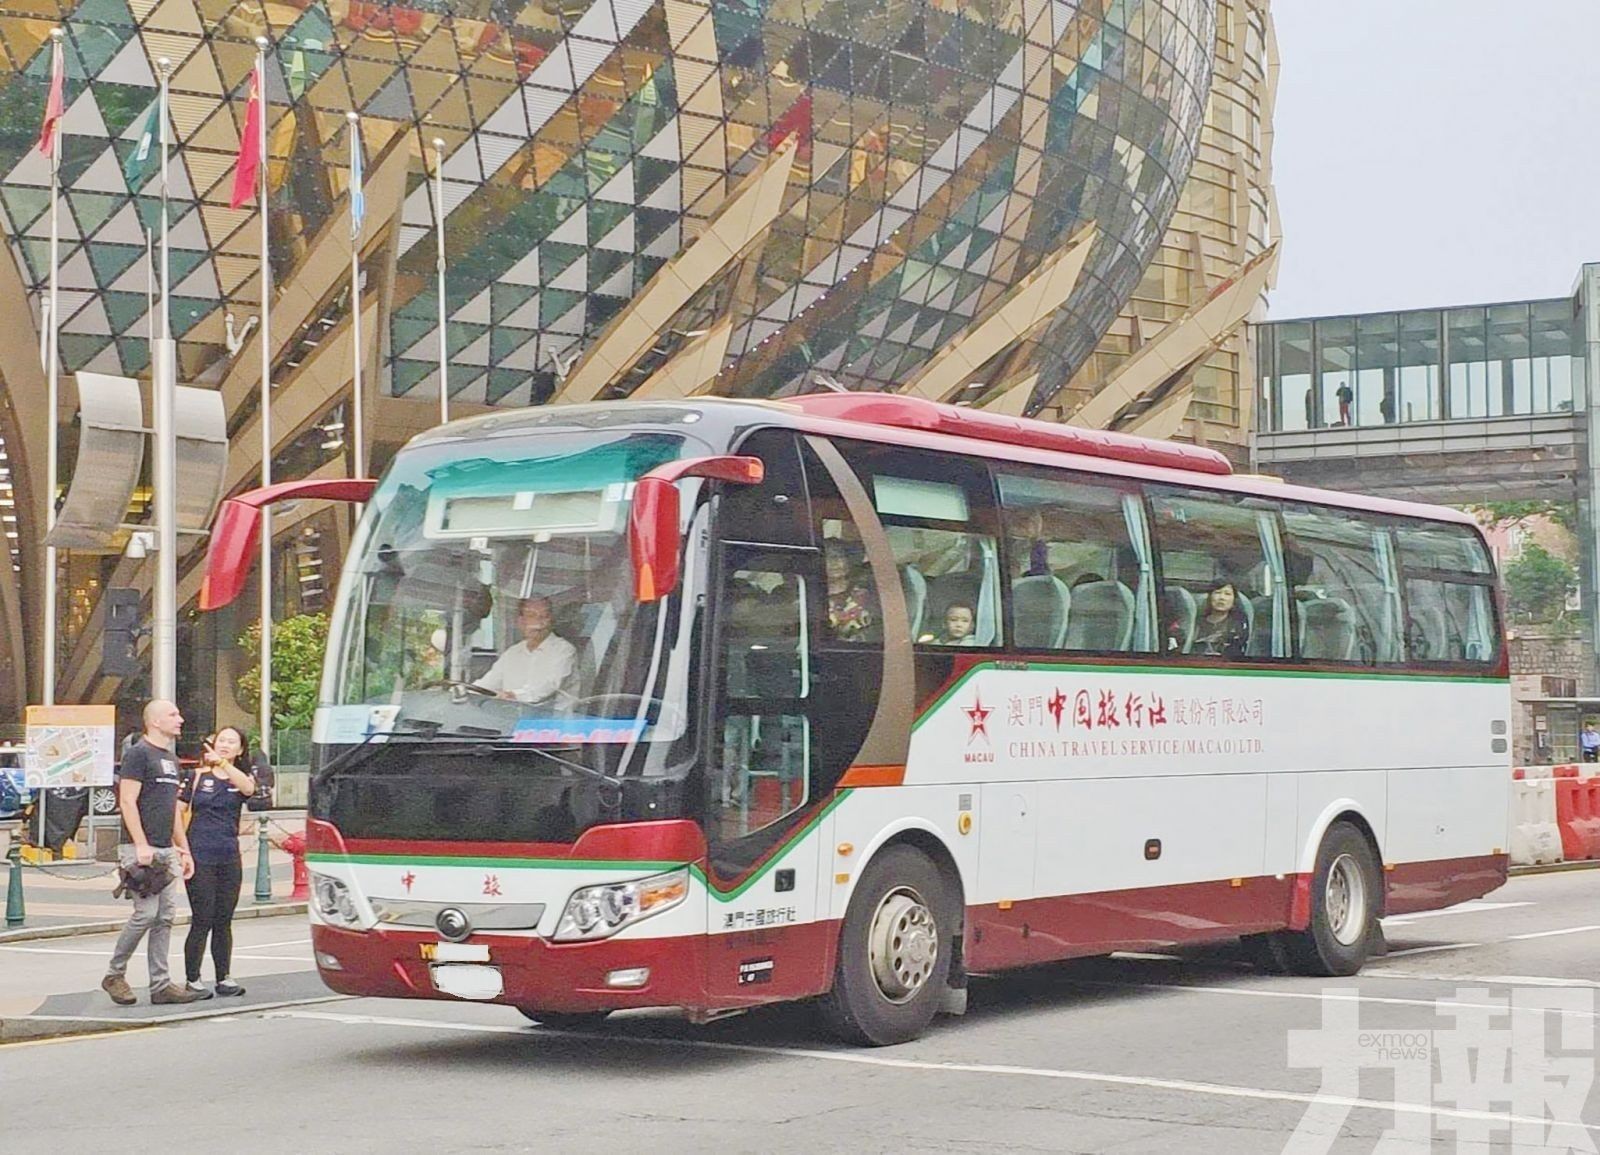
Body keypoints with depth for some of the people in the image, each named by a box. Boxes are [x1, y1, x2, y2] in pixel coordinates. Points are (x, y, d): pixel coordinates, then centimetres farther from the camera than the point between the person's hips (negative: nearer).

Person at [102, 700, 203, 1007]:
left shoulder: (171, 758, 19)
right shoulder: (139, 754, -8)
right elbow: (127, 802, -14)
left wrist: (184, 849, 19)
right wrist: (141, 845, -21)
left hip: (166, 850, 9)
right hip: (141, 850, -9)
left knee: (165, 917, 5)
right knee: (146, 913, -12)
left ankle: (160, 984, 8)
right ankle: (114, 975, 3)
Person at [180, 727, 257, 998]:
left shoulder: (242, 778, 8)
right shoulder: (198, 777, 4)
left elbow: (248, 787, -17)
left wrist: (222, 763, -30)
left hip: (229, 858, 3)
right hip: (199, 856, -3)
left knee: (224, 922, 9)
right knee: (202, 920, -3)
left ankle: (223, 978, 18)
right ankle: (192, 979, 5)